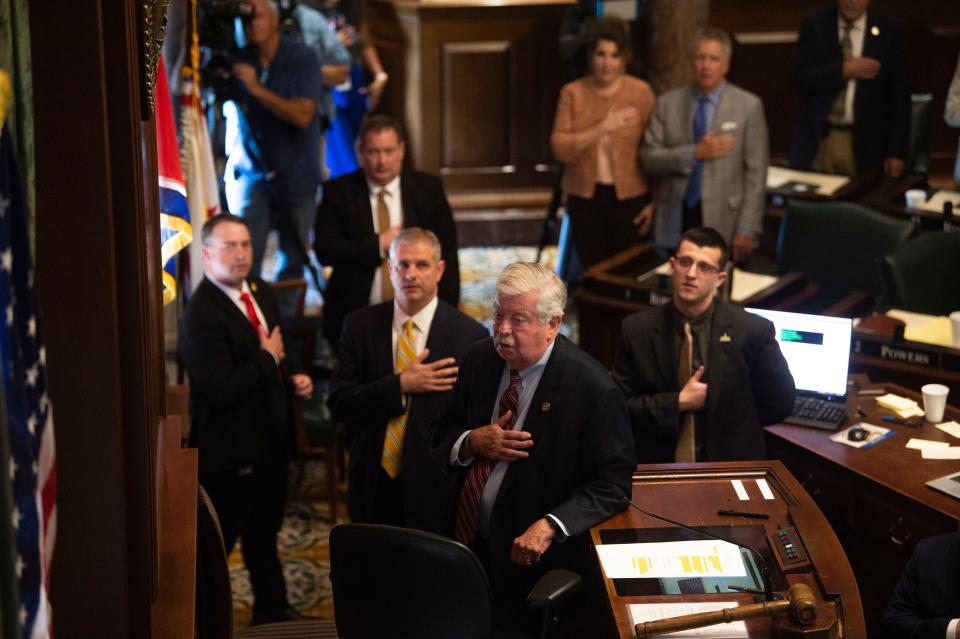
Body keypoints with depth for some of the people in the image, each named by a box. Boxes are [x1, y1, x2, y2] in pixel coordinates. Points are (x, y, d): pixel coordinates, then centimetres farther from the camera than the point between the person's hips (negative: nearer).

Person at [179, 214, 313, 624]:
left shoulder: (261, 293, 5)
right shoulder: (201, 315, -24)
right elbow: (221, 389, -29)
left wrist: (294, 375, 0)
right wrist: (268, 361, -18)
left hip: (270, 439, 9)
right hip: (229, 450, -9)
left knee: (264, 535, 25)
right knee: (217, 544, 5)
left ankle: (272, 610, 42)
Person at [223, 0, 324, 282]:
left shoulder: (301, 58, -9)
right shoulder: (239, 60, 0)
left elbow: (303, 114, -20)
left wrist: (257, 88, -27)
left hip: (295, 172, -2)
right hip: (252, 172, 2)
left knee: (294, 260, 6)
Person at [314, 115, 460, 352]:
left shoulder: (429, 188, 4)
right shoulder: (337, 191, 1)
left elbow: (446, 254, 5)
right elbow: (324, 250, -7)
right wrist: (379, 244, -13)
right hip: (354, 317, 0)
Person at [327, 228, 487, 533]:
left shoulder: (470, 335, -8)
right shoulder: (360, 325, 0)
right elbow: (338, 403, -5)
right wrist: (401, 385, -18)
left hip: (434, 488, -2)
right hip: (373, 483, 2)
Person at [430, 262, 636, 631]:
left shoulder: (591, 387, -18)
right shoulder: (479, 360, -1)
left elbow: (613, 482, -16)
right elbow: (440, 438, 9)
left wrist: (550, 525, -28)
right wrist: (471, 443, -14)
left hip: (531, 557, -5)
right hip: (464, 542, 5)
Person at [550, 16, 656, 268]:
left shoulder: (641, 92, -4)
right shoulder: (572, 93, -1)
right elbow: (560, 148, -9)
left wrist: (654, 201, -3)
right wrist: (602, 128, -21)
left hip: (629, 197, -1)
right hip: (584, 197, 1)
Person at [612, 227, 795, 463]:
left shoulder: (753, 331, -5)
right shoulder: (636, 330, -1)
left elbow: (780, 403, 6)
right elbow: (619, 406, 0)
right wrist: (678, 403, -9)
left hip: (731, 465, 0)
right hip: (659, 468, 0)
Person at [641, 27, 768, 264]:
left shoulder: (749, 106, -2)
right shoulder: (668, 102, 6)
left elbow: (756, 174, -4)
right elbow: (648, 157, 1)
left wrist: (747, 230, -9)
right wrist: (694, 153, -13)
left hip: (723, 222, -2)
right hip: (676, 221, 2)